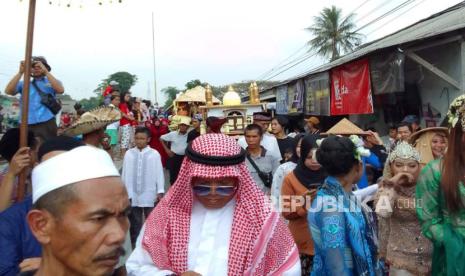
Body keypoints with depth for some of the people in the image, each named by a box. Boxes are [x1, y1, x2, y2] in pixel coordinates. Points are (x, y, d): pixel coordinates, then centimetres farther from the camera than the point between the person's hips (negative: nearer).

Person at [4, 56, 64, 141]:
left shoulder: (52, 82, 13)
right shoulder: (24, 83, 16)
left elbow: (60, 90, -9)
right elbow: (8, 91, 0)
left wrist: (45, 72, -11)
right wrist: (20, 72, -6)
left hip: (46, 124, -2)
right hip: (26, 124, 2)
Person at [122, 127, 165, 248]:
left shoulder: (154, 154, -6)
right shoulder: (129, 154, -1)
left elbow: (159, 173, -3)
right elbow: (124, 174, 3)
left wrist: (160, 191, -4)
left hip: (149, 195, -1)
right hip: (133, 195, 2)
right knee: (135, 223, 13)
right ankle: (135, 246, 27)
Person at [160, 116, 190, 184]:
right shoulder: (172, 134, -4)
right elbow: (161, 138, 8)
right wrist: (167, 149, 4)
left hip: (185, 158, 0)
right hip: (174, 157, 0)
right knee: (173, 177, 8)